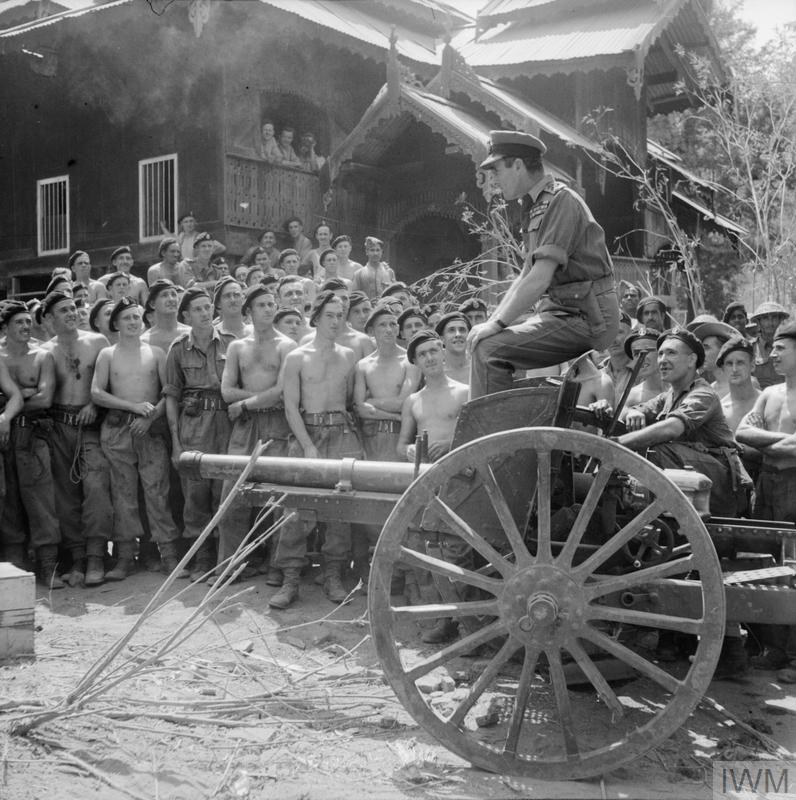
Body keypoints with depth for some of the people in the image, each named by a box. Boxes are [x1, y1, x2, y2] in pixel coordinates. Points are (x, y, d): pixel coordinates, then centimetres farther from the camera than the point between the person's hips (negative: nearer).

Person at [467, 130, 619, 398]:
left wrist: (497, 324, -17)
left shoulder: (561, 201, -13)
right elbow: (525, 278, 21)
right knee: (479, 338, 12)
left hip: (584, 317, -10)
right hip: (564, 312, 10)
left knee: (489, 348, -22)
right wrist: (491, 322, 11)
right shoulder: (539, 207, 19)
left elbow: (539, 279, -22)